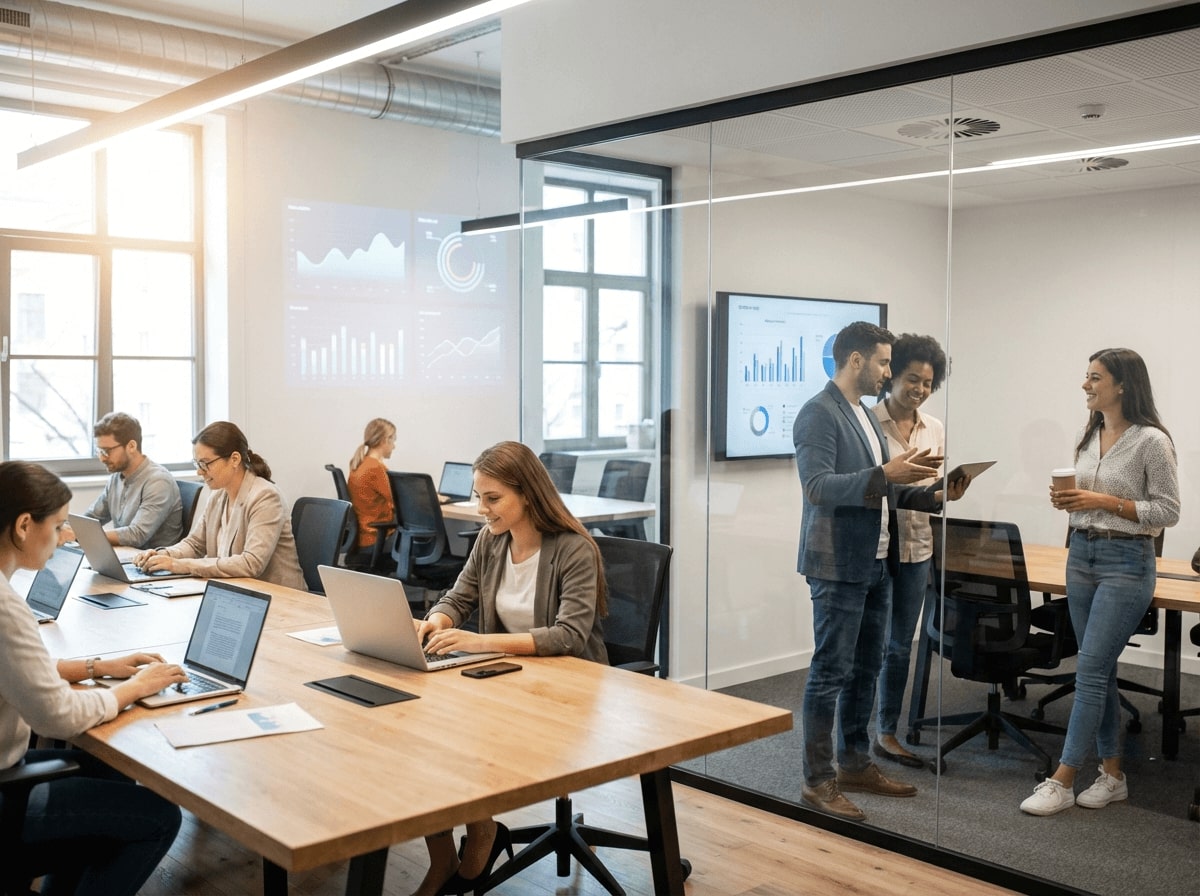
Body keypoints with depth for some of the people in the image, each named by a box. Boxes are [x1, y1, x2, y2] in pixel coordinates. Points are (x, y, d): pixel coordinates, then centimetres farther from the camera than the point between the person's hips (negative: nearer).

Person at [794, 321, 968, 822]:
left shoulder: (866, 415, 16)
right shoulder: (818, 414, -13)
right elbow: (818, 487, -23)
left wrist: (935, 495, 7)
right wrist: (886, 474, -31)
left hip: (875, 563, 9)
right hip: (838, 566, -9)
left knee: (866, 669, 15)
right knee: (831, 672, -3)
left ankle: (856, 764, 27)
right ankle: (818, 780, 7)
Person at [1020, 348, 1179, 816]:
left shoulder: (1151, 441, -12)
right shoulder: (1089, 435, 10)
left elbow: (1167, 510, -11)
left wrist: (1105, 502, -19)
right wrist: (1068, 499, -2)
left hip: (1126, 563, -7)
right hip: (1081, 555, 8)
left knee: (1090, 670, -7)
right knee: (1099, 670, 11)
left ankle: (1061, 781, -1)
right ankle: (1112, 774, 22)